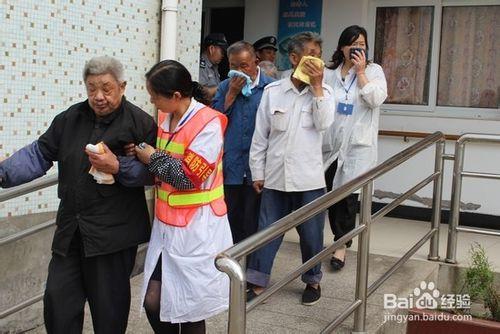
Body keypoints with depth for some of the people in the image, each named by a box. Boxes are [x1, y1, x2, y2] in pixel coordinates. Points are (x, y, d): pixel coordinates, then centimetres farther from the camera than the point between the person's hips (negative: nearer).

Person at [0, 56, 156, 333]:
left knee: (109, 306, 8)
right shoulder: (69, 119, 8)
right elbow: (38, 154, 7)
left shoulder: (141, 123, -6)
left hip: (114, 232, -5)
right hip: (70, 229, 5)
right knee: (58, 299, 10)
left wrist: (118, 167, -23)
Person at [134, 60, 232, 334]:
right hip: (166, 224, 7)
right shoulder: (167, 118, 7)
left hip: (195, 229, -7)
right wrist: (140, 154, 0)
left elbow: (189, 176, -21)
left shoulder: (208, 123, -17)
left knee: (189, 309, 6)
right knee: (153, 302, 7)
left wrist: (153, 158, -11)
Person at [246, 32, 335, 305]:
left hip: (309, 178, 0)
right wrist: (258, 172, 3)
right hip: (275, 177, 0)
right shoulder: (272, 91, 1)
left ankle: (313, 281, 31)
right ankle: (257, 284, 17)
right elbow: (260, 135, 4)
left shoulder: (323, 92, 4)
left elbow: (324, 124, -14)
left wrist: (316, 86, -12)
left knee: (311, 234, 11)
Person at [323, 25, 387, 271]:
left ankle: (341, 244, 5)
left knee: (347, 193, -7)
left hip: (357, 144, -3)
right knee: (331, 193, 6)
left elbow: (376, 99, -13)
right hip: (331, 143, 3)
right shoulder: (331, 73, 10)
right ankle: (341, 239, 23)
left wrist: (360, 72, -12)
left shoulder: (373, 70, 3)